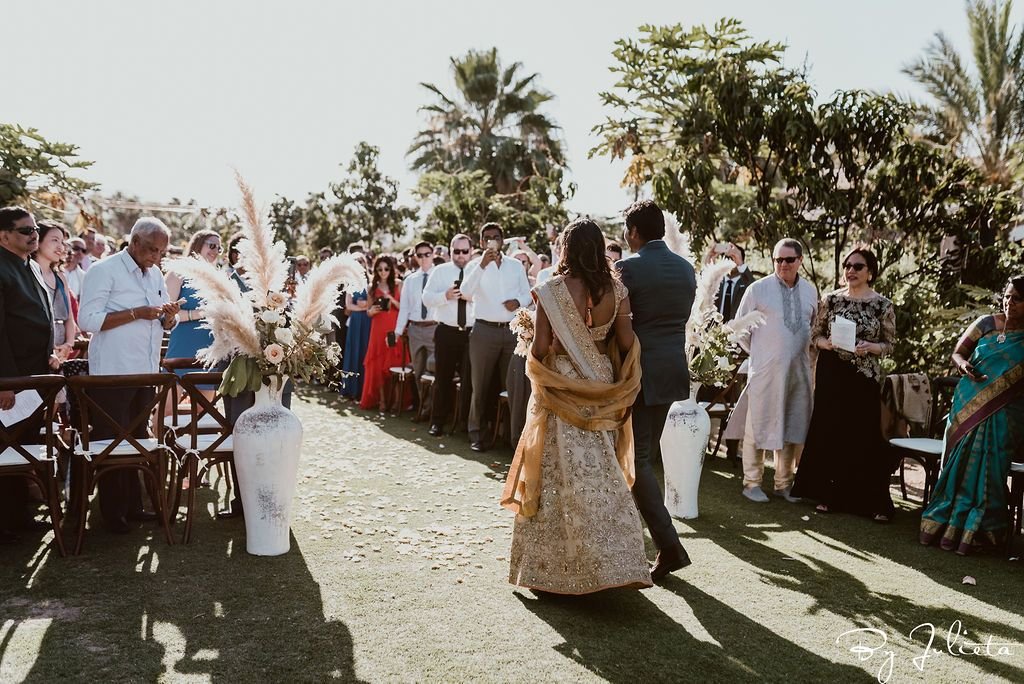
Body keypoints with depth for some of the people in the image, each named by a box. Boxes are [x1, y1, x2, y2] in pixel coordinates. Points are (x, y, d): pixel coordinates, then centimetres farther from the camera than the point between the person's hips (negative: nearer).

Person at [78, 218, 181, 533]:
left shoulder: (155, 275, 13)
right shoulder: (104, 270, -9)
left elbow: (164, 324, 18)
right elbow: (87, 320, -18)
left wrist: (170, 316, -6)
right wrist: (136, 313, -22)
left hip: (145, 373, 7)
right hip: (112, 374, -7)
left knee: (138, 439, 13)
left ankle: (132, 505, 23)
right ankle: (113, 512, 12)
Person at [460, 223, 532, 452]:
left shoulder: (516, 265, 12)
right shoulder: (475, 266, 3)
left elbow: (528, 294, 14)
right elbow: (466, 292, -15)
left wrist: (518, 301, -9)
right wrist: (482, 265, -23)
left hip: (512, 330, 2)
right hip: (485, 330, -2)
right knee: (482, 384, 2)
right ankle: (476, 433, 9)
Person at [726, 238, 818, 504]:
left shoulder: (810, 290, 9)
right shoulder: (758, 289, -4)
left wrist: (805, 350, 12)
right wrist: (758, 352, 3)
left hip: (799, 369, 4)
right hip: (766, 369, -4)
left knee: (794, 427, 10)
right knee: (758, 425, 1)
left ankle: (784, 483, 22)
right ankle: (752, 483, 12)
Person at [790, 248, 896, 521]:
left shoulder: (883, 305, 1)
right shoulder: (831, 299, 4)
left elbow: (890, 344, 4)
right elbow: (815, 334, 8)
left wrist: (870, 347, -16)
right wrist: (827, 343, -13)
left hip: (864, 378, -1)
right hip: (831, 374, 2)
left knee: (865, 436, 0)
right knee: (828, 432, 5)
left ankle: (873, 501, 9)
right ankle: (828, 494, 18)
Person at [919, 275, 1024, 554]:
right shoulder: (987, 324, 4)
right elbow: (957, 353, 7)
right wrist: (964, 365, -14)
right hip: (968, 407, 1)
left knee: (985, 471, -4)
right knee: (958, 465, 3)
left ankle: (974, 531, 9)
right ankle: (944, 523, 15)